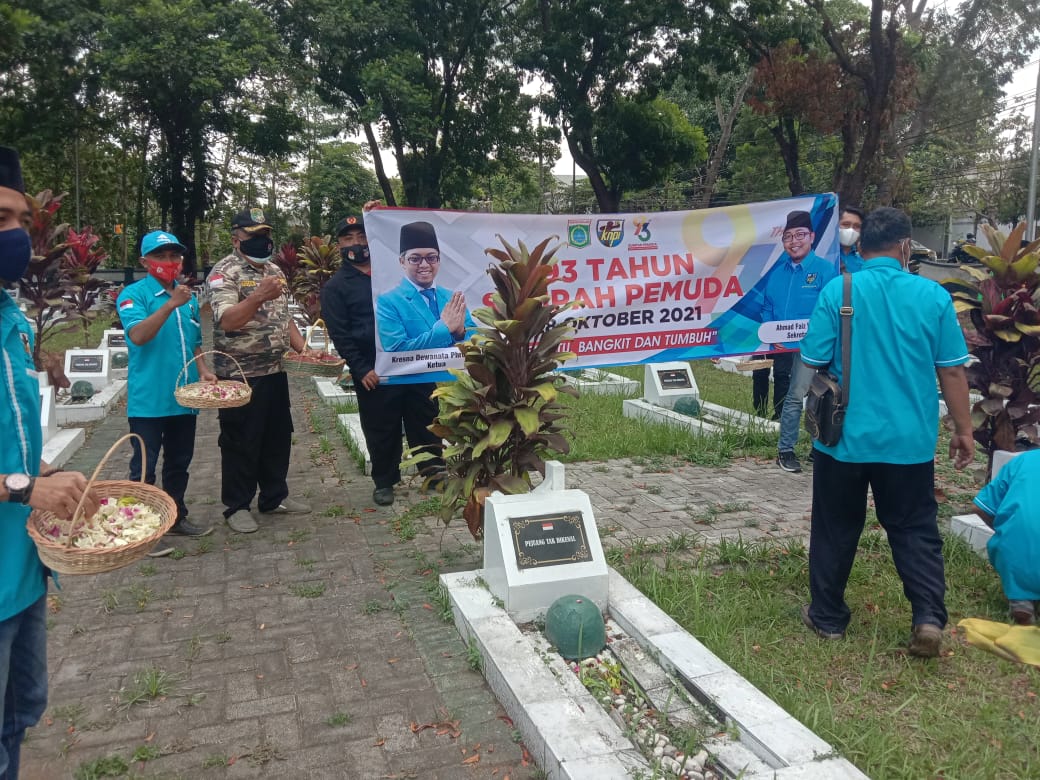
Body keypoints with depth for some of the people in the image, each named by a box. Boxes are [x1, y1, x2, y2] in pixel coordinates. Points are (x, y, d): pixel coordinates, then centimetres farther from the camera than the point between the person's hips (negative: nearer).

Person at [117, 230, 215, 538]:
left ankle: (177, 517, 30)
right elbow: (138, 336, -24)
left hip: (184, 398, 6)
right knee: (144, 468, 1)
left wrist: (203, 370, 3)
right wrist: (171, 304, -31)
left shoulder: (188, 296, 12)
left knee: (179, 463, 17)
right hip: (149, 400, -6)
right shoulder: (134, 294, -8)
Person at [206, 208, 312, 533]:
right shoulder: (224, 273, -13)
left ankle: (275, 496, 30)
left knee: (278, 437, 15)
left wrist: (300, 344, 5)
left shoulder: (274, 270, 12)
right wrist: (257, 297, -40)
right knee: (240, 442, 3)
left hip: (275, 371, 8)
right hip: (240, 375, -8)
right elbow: (227, 321, -25)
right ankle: (236, 506, 16)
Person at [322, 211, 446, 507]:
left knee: (425, 419, 9)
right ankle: (384, 481, 20)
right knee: (381, 429, 5)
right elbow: (339, 334, -4)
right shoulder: (336, 287, 2)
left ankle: (435, 471, 22)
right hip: (374, 371, -3)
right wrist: (361, 369, -12)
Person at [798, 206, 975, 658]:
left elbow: (813, 362, -7)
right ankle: (929, 616, 3)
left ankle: (828, 618, 23)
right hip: (909, 439, 1)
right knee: (915, 531, 15)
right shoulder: (933, 296, -4)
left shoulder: (836, 292, -8)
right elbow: (952, 370, 0)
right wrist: (963, 429, 10)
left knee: (836, 531, 13)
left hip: (845, 436, -1)